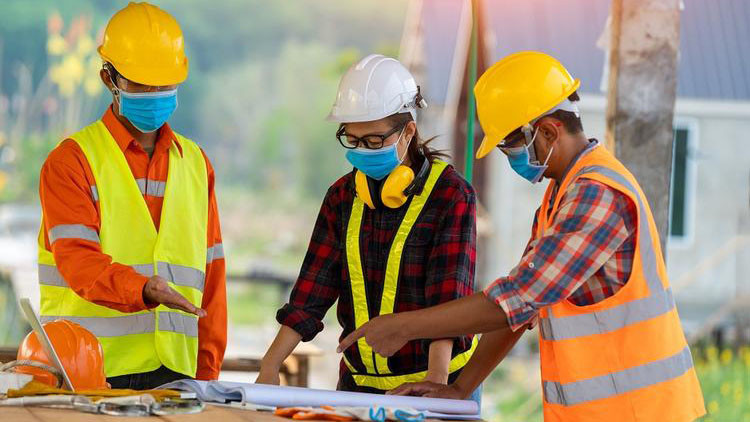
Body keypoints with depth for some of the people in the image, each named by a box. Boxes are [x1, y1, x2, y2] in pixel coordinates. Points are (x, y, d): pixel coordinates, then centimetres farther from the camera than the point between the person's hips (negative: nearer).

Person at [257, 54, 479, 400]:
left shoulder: (451, 195, -9)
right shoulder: (343, 196, 6)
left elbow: (448, 298, -19)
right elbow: (313, 287, 1)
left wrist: (436, 381, -30)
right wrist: (270, 367, -10)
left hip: (428, 382, -4)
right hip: (358, 381, 5)